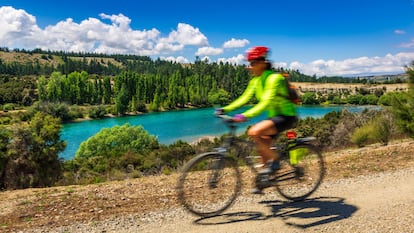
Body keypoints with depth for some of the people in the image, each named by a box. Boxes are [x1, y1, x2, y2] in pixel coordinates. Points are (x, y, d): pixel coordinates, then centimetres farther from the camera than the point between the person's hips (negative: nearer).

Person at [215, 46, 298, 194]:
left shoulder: (274, 78, -20)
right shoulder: (255, 80, 6)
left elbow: (266, 102, -32)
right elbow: (244, 98, 2)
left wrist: (246, 115, -43)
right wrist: (225, 109, -11)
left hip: (286, 116, -9)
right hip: (274, 116, 9)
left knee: (253, 133, -26)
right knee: (262, 146, 7)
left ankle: (274, 160, -7)